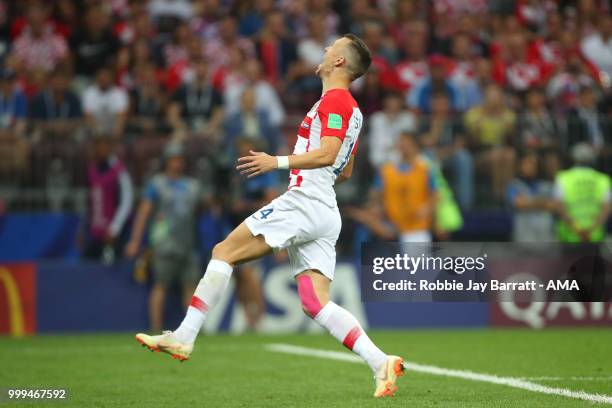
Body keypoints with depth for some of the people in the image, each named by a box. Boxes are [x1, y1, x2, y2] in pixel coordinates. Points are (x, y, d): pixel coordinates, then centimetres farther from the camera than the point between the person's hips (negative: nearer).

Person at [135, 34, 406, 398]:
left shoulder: (333, 100, -6)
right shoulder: (353, 110, 22)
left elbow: (327, 153, -20)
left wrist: (279, 162, -24)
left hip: (302, 202, -9)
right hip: (326, 214, 9)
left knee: (224, 252, -3)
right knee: (317, 304, 0)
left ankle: (184, 337, -6)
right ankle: (381, 362, -13)